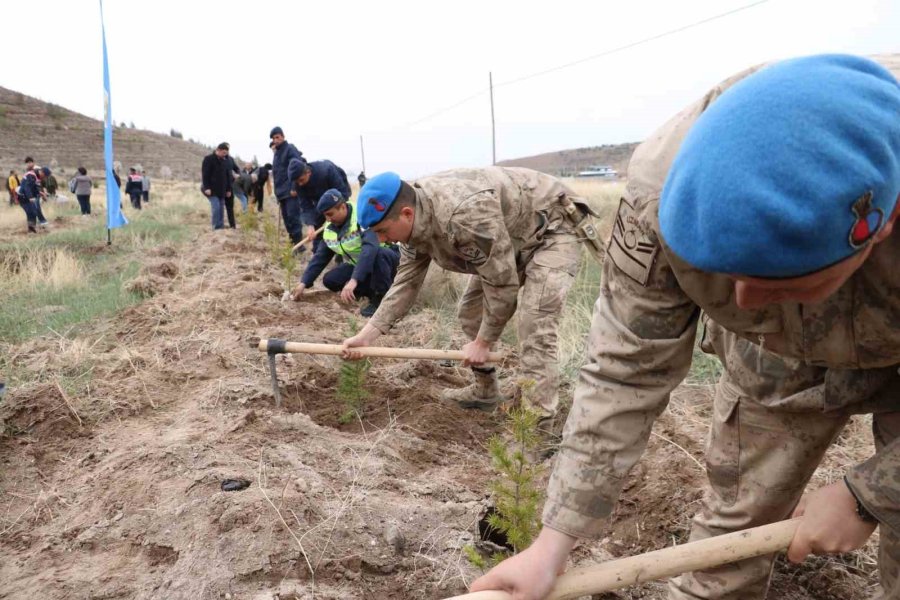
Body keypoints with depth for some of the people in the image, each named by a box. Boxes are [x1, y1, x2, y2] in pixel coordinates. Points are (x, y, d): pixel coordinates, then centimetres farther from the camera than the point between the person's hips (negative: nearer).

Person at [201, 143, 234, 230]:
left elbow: (228, 176, 18)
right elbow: (205, 174, -11)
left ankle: (221, 226, 8)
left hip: (221, 190, 6)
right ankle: (216, 227, -10)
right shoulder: (208, 159, -5)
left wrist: (228, 189, 13)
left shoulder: (224, 161, 14)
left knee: (221, 208, 4)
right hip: (212, 189, -6)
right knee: (216, 206, -15)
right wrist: (207, 187, -19)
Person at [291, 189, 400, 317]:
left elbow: (370, 248, -42)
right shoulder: (330, 230, -3)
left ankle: (382, 297, -19)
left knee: (378, 253, -40)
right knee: (330, 280, -11)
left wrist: (354, 280, -50)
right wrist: (303, 283, -5)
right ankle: (374, 291, 3)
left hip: (386, 259, -7)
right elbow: (320, 257, 4)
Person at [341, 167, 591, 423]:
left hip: (553, 231, -9)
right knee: (471, 312, 10)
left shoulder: (465, 212, -38)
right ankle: (484, 391, 27)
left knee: (534, 330, -21)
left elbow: (502, 282, -30)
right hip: (508, 244, 9)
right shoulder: (414, 225, -9)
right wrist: (366, 335, -9)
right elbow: (406, 283, -1)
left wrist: (482, 343, -18)